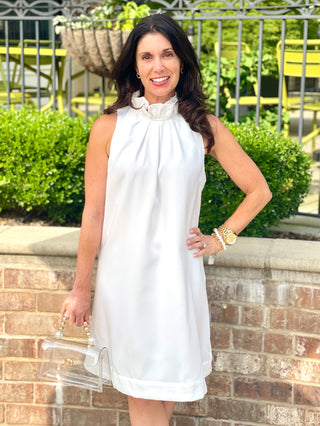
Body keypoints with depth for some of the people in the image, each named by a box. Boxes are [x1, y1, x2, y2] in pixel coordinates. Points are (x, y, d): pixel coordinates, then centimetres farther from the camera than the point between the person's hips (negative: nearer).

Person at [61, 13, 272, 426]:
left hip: (177, 275, 1)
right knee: (138, 384, 6)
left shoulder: (204, 128, 0)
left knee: (168, 376, 9)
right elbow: (93, 214, 0)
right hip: (124, 275, -1)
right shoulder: (109, 128, -3)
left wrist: (220, 238, 3)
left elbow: (258, 191, 10)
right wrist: (80, 289, 3)